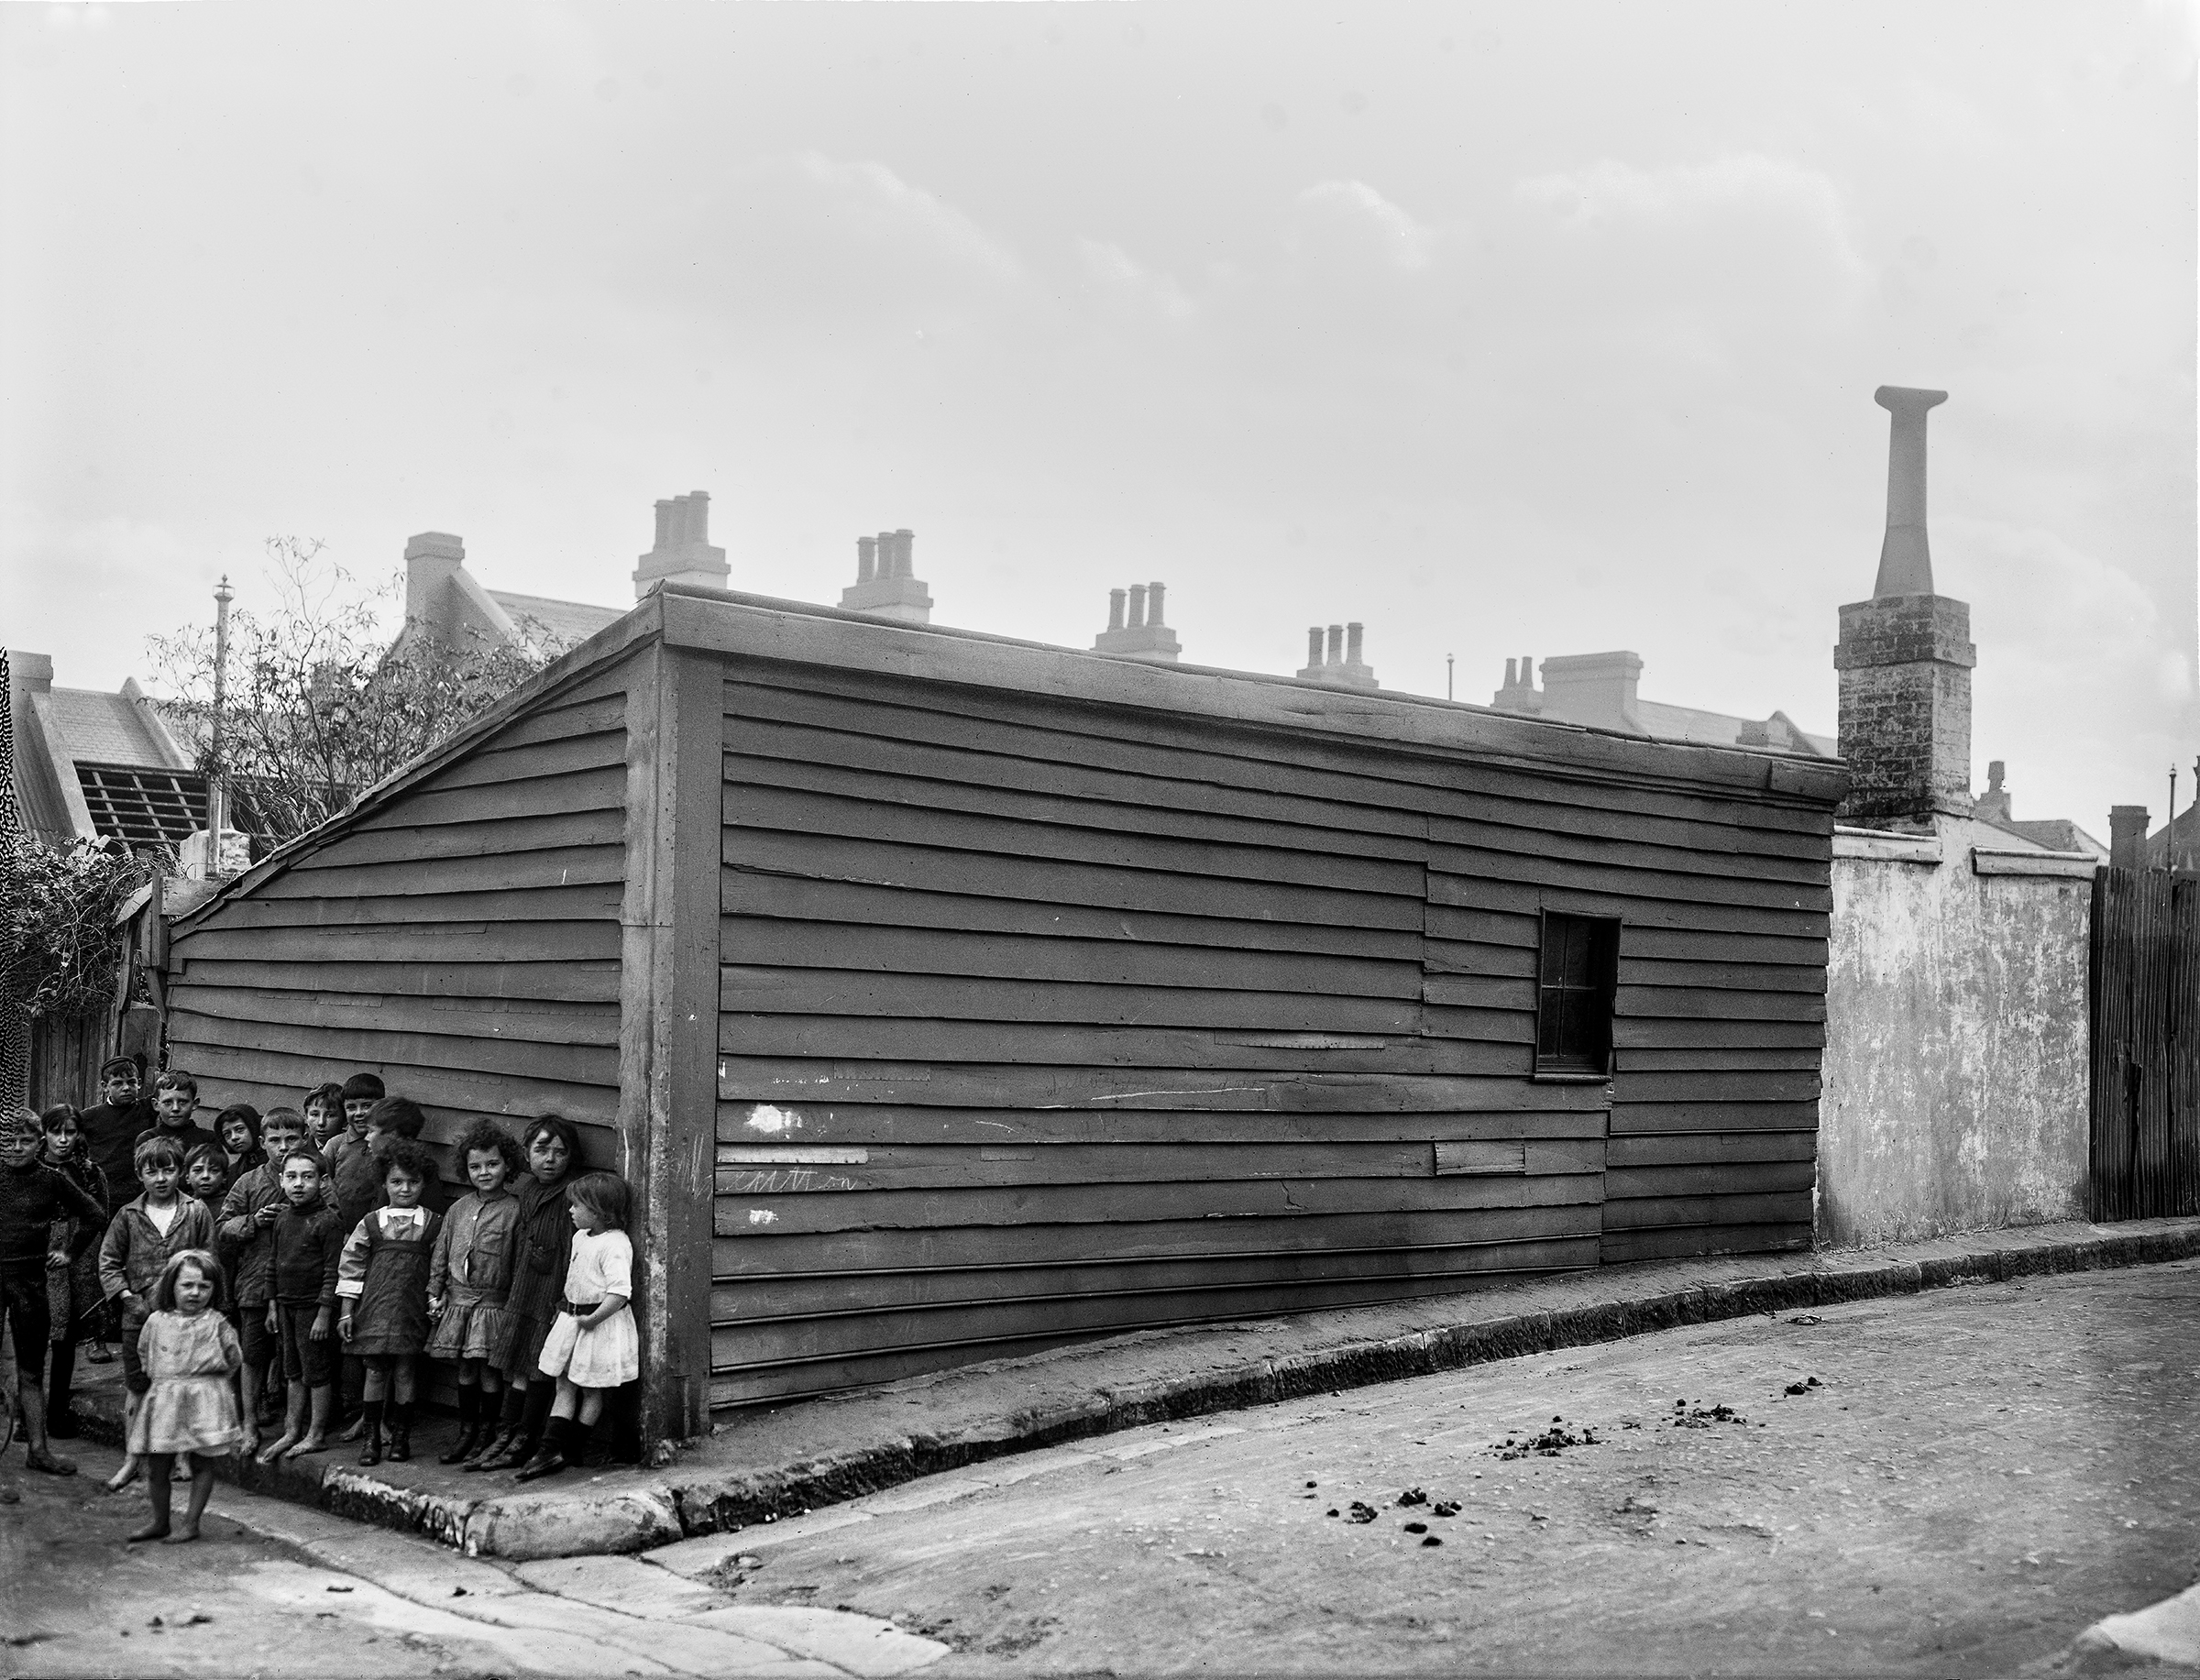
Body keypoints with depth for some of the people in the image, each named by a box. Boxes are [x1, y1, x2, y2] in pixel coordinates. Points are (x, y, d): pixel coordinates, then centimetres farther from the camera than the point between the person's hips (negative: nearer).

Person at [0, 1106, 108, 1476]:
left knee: (31, 1372, 8)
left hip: (30, 1279, 1)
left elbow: (94, 1215, 13)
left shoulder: (50, 1180, 1)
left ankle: (39, 1448, 12)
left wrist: (69, 1252, 9)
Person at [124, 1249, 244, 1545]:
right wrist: (158, 1375, 12)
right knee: (157, 1465, 6)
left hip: (203, 1401, -2)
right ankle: (160, 1522, 22)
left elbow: (234, 1359, 7)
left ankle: (191, 1523, 12)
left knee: (201, 1464, 2)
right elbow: (144, 1353, 20)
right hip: (163, 1401, 3)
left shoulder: (216, 1324, -2)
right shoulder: (157, 1321, 5)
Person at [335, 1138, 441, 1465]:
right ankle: (371, 1436, 11)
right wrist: (346, 1311, 1)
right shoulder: (370, 1224, 4)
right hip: (374, 1310, 0)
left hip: (413, 1312, 0)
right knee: (375, 1371, 3)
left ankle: (400, 1435, 14)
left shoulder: (433, 1225, 4)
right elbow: (350, 1267, 5)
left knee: (404, 1371, 3)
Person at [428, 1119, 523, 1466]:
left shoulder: (514, 1210, -8)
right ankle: (467, 1433, 23)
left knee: (489, 1371, -1)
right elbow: (440, 1253, 14)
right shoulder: (459, 1209, 8)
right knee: (465, 1369, 12)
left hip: (493, 1303, -5)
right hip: (458, 1300, 5)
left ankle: (487, 1435, 11)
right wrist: (435, 1293, 10)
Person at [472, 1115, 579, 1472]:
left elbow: (572, 1255, -17)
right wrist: (513, 1292, 17)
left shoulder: (570, 1198, -14)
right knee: (518, 1368, 11)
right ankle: (504, 1436, 16)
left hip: (551, 1297, -7)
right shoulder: (527, 1189, 10)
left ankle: (523, 1443, 8)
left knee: (539, 1372, 1)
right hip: (522, 1295, 7)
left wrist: (564, 1304, -18)